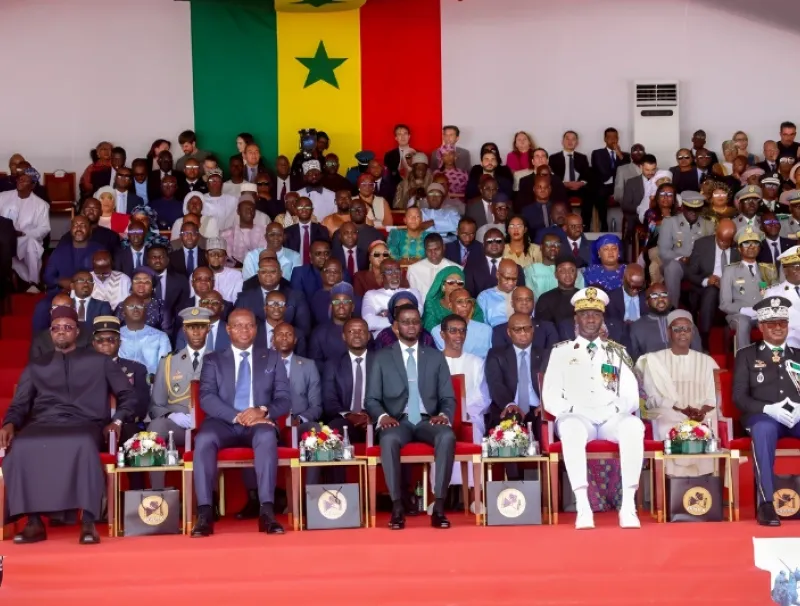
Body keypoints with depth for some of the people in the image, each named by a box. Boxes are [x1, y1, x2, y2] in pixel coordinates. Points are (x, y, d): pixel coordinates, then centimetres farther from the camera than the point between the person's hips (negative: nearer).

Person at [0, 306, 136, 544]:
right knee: (21, 448, -35)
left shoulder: (99, 362, 21)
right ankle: (34, 523, -29)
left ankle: (88, 523, -39)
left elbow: (128, 396, 18)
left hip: (84, 425, -2)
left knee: (84, 445, -41)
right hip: (44, 425, 2)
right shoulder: (35, 367, 26)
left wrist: (117, 421, -1)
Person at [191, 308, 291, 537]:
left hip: (259, 423, 0)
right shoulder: (213, 360, 14)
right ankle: (204, 514, -36)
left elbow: (284, 400, 7)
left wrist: (263, 411, -16)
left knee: (267, 437, -36)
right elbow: (206, 398, -2)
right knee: (204, 438, -34)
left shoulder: (272, 358, 17)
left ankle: (267, 512, -39)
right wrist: (237, 416, -19)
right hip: (224, 423, 0)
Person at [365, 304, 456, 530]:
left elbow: (448, 398, 10)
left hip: (428, 421, 1)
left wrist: (444, 415, -12)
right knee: (389, 439, -37)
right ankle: (397, 507, -32)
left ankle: (439, 507, -31)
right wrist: (383, 416, -17)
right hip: (397, 422, -1)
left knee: (447, 436, -33)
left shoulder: (436, 356, 14)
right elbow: (371, 399, 5)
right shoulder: (381, 358, 9)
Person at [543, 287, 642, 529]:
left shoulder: (618, 352, 18)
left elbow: (631, 397, 11)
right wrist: (573, 411, -10)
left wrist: (615, 410, -8)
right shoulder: (561, 351, 14)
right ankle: (582, 506, -40)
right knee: (571, 429, -39)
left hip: (613, 418, 1)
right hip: (577, 417, -1)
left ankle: (628, 505, -35)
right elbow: (550, 397, 6)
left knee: (634, 426, -35)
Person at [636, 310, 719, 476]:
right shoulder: (654, 360, 12)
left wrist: (702, 412, -14)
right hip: (668, 414, -1)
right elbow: (656, 397, 2)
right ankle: (676, 479, -34)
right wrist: (681, 410, -15)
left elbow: (713, 397, 9)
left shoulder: (706, 361, 18)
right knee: (671, 431, -37)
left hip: (702, 416, 2)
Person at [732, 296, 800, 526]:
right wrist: (768, 408, -13)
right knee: (764, 430, -40)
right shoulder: (747, 355, 13)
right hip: (763, 416, -2)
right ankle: (766, 503, -39)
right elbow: (739, 396, 4)